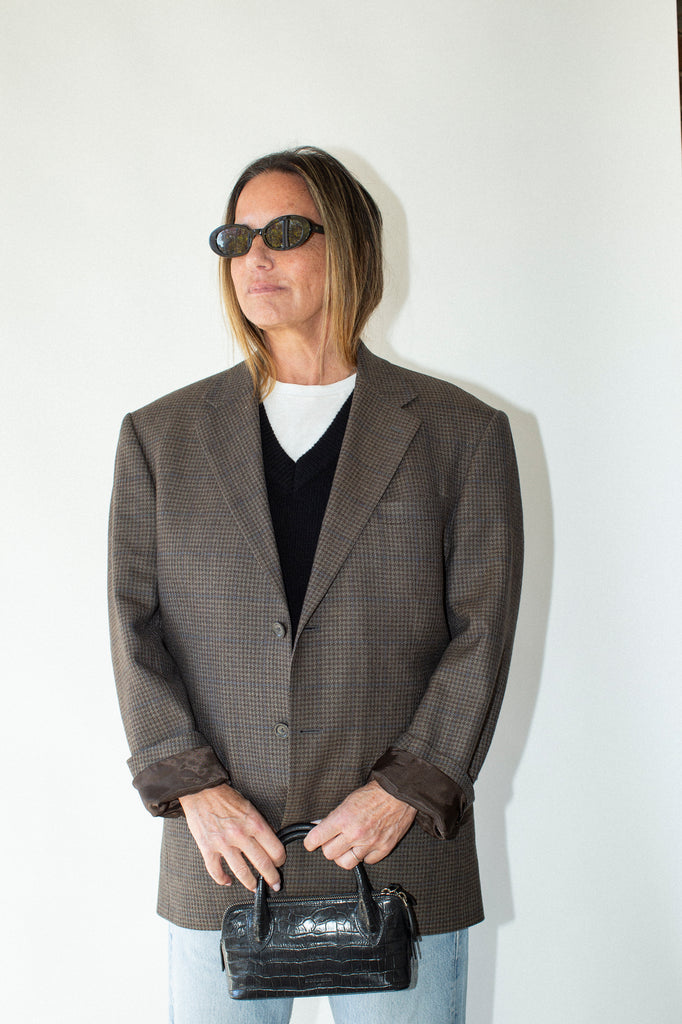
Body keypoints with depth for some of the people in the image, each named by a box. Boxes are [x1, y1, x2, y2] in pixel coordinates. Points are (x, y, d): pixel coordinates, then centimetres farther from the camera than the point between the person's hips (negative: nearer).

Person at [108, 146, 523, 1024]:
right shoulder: (159, 435, 10)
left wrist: (408, 788, -10)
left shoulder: (462, 433, 4)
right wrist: (191, 786, -7)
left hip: (401, 857, -1)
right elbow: (134, 623, 4)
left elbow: (483, 631, -1)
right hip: (219, 860, 2)